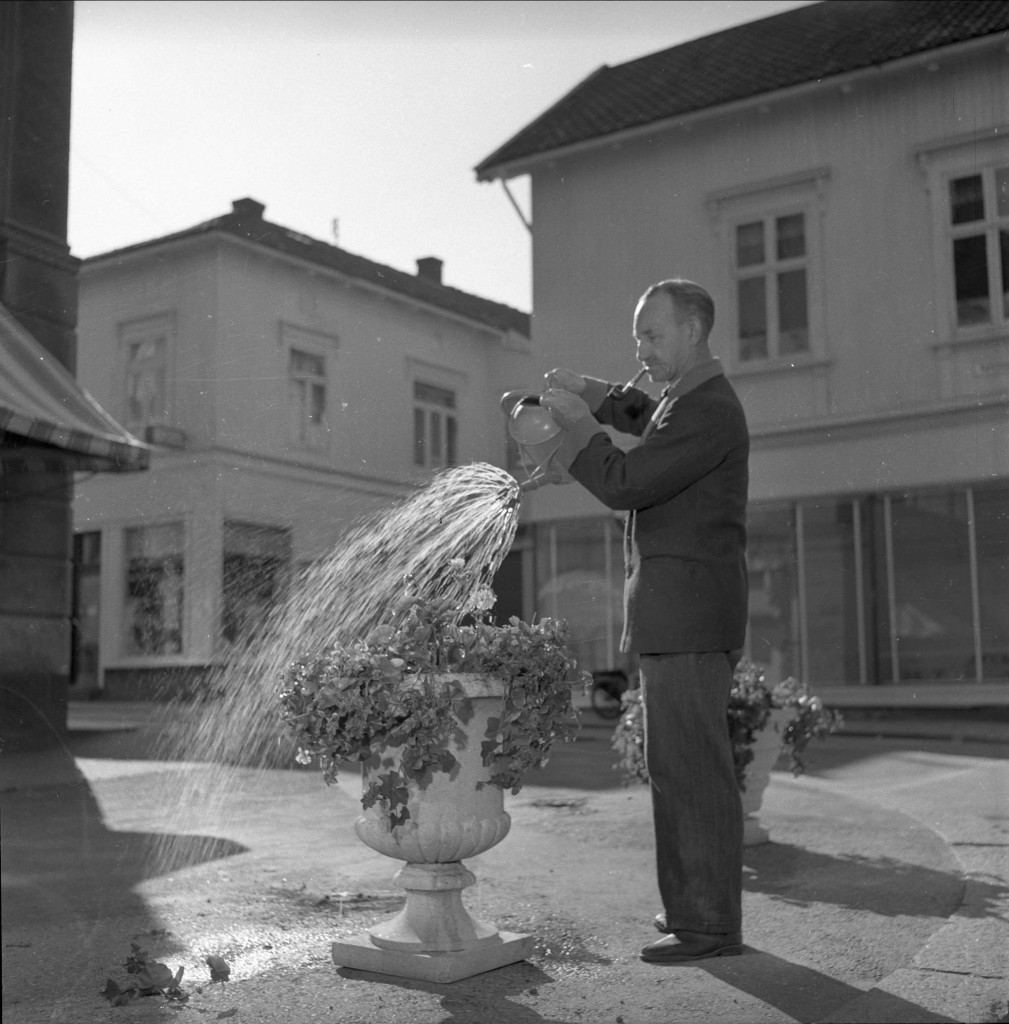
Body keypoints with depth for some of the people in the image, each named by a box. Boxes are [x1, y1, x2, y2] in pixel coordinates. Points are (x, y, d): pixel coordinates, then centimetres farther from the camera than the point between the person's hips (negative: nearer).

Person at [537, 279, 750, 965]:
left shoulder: (709, 410, -15)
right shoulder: (697, 399, 18)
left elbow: (623, 485, -19)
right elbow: (647, 419, 40)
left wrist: (577, 424, -4)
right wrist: (591, 393, 23)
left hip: (689, 616, -11)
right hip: (684, 617, 11)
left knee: (691, 766, -8)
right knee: (685, 762, 14)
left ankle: (710, 924, -2)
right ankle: (702, 906, 22)